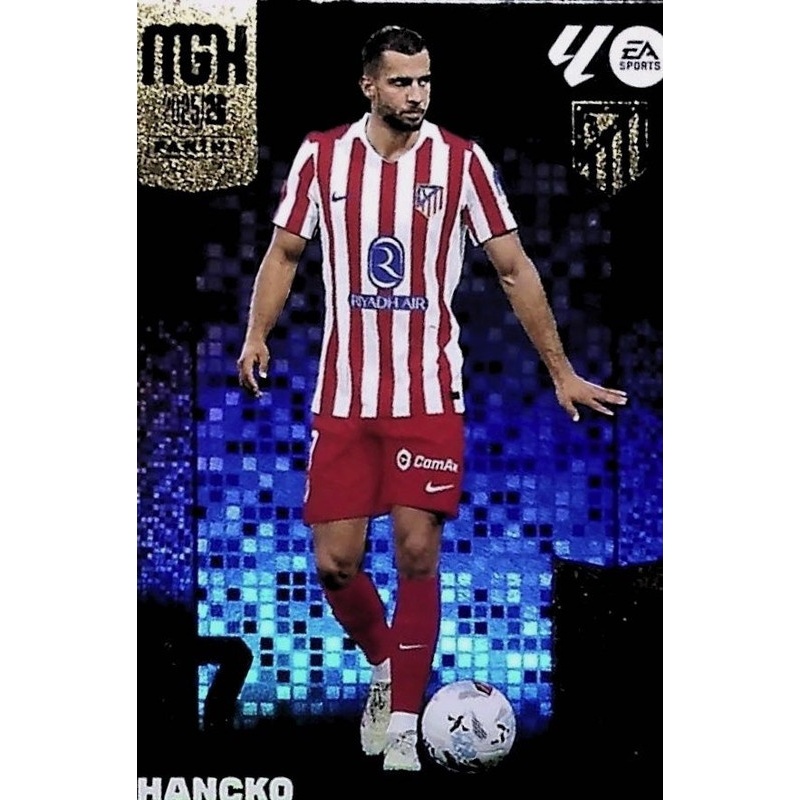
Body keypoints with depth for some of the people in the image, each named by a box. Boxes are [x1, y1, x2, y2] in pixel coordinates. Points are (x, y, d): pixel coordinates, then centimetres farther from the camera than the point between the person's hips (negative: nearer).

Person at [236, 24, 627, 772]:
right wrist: (257, 334, 0)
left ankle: (402, 730, 10)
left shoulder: (462, 161, -2)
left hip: (429, 395, -1)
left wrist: (561, 371, 1)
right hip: (343, 396, 2)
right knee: (334, 560, 0)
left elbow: (514, 269, 1)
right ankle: (385, 665, 32)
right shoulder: (320, 155, 2)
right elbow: (284, 252, 13)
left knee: (416, 552, -5)